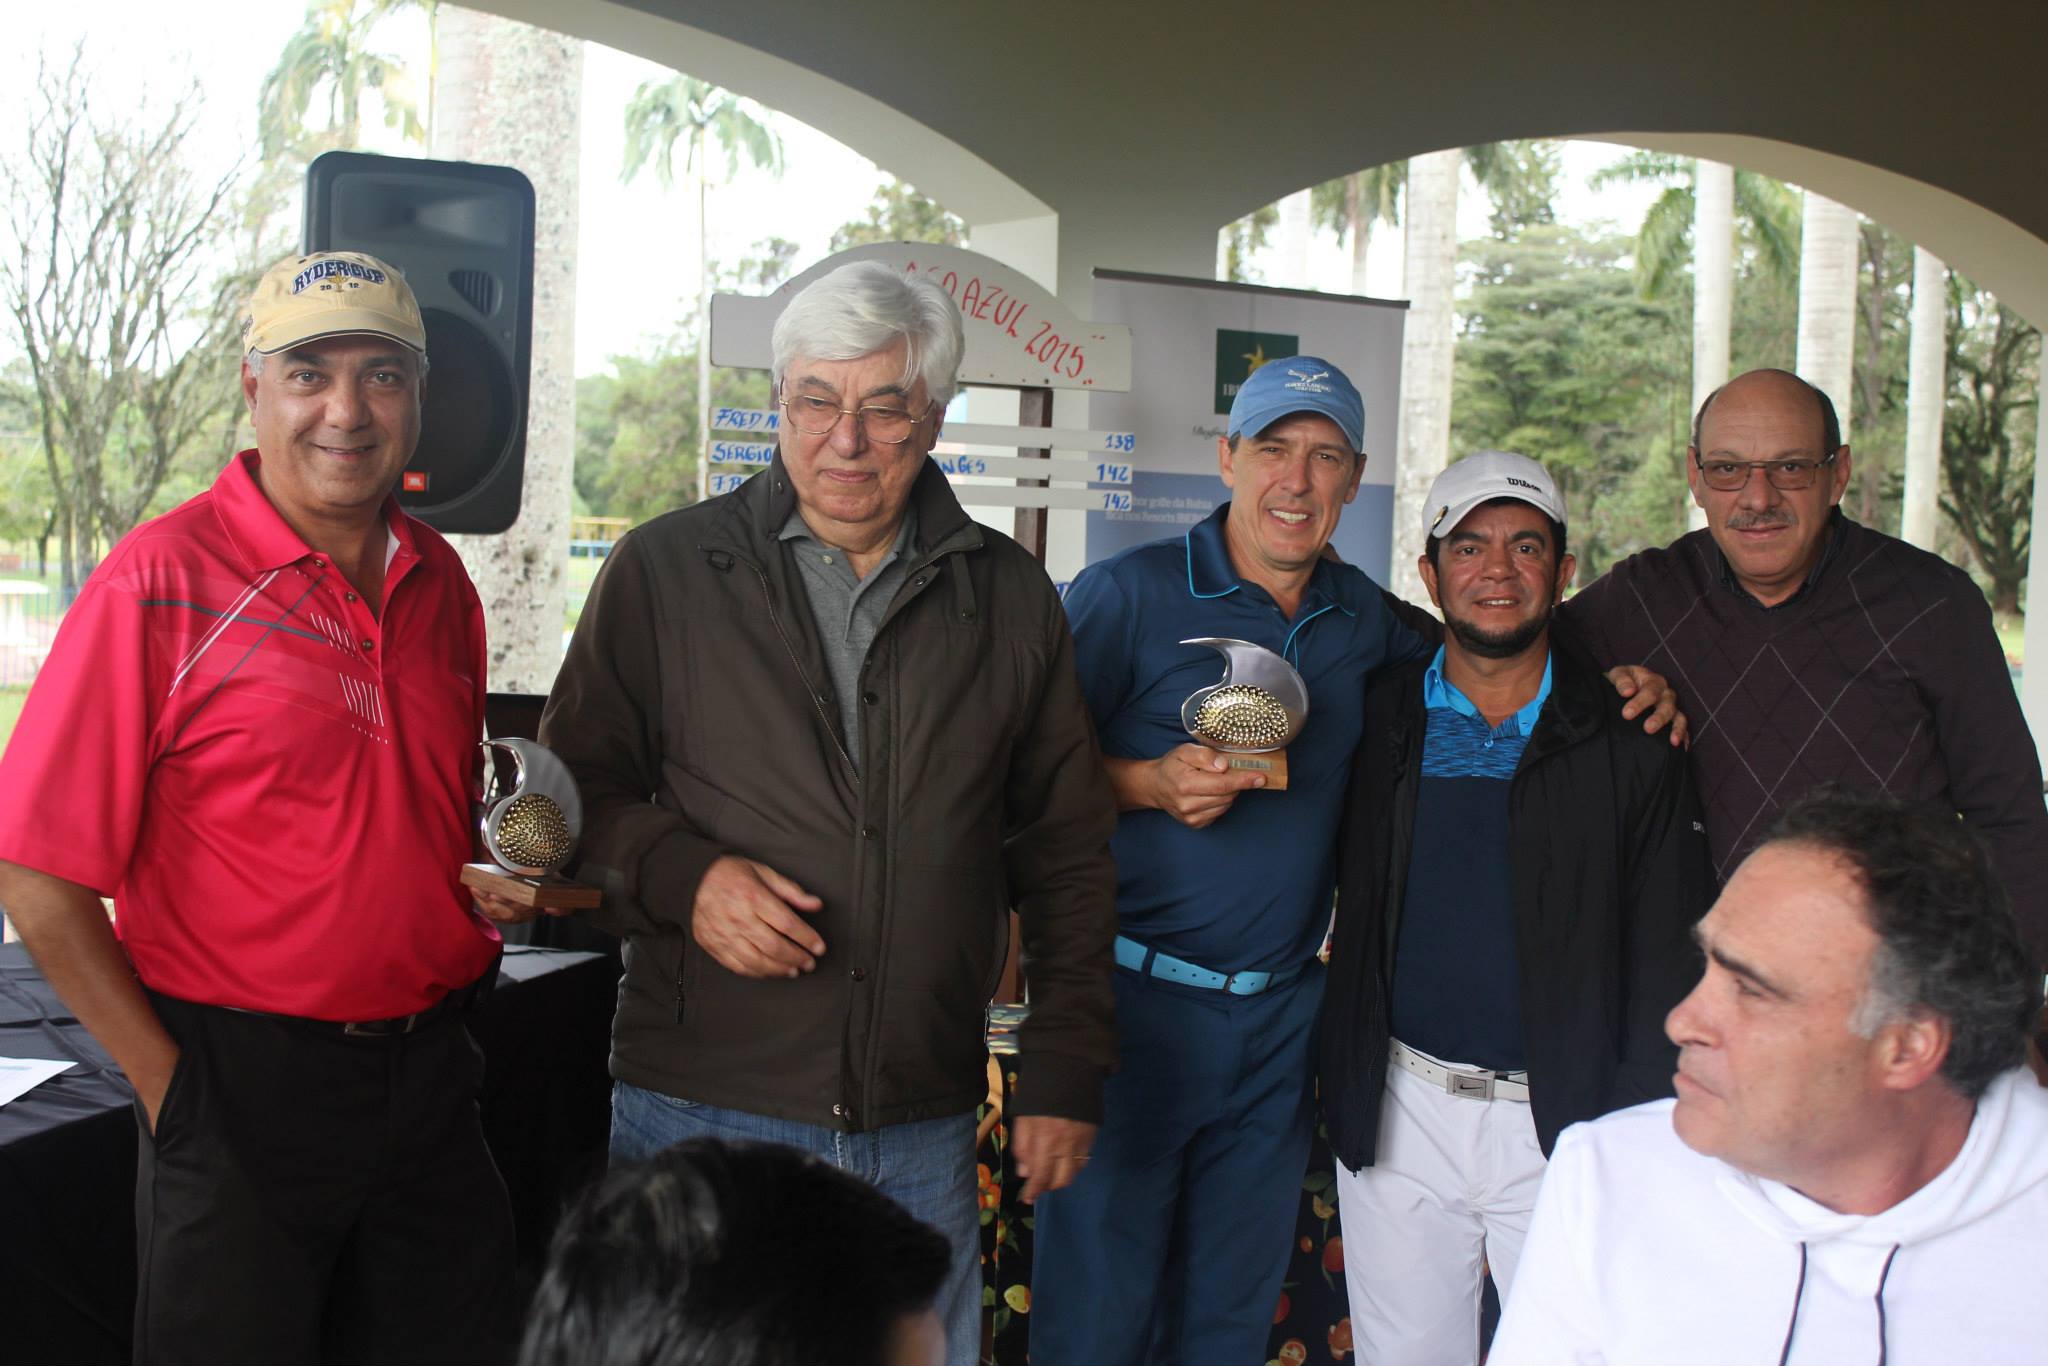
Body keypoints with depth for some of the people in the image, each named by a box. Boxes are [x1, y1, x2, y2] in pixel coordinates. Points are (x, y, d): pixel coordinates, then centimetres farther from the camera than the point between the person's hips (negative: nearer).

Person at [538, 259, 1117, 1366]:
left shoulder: (1009, 598, 7)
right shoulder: (665, 570, 1)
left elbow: (1066, 852, 10)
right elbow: (575, 790, 5)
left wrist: (1064, 1069, 7)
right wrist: (680, 874, -15)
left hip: (923, 1129, 2)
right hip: (700, 1102, -1)